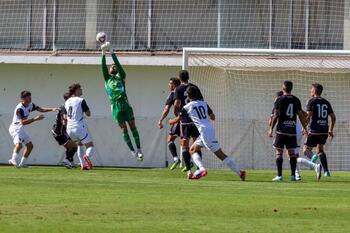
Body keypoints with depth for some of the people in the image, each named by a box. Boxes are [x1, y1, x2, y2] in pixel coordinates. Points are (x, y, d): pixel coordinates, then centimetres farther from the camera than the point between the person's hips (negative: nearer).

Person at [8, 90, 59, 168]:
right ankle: (13, 160, -41)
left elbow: (40, 109, 12)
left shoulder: (30, 105, 3)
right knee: (19, 144, -31)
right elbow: (23, 122, -31)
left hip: (21, 129, 9)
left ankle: (22, 163, 20)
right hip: (15, 128, -9)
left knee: (30, 145, 13)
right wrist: (35, 119, -34)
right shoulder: (19, 109, -24)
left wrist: (52, 109, -1)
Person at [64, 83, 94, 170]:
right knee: (90, 146, 1)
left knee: (79, 144, 29)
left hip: (70, 129, 6)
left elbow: (65, 117, 18)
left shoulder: (67, 102, 12)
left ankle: (83, 165, 16)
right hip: (80, 128, -6)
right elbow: (88, 114, -4)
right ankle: (87, 156, -34)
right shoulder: (81, 101, -8)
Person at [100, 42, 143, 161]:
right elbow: (103, 67, 5)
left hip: (125, 104, 0)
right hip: (115, 106, 0)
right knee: (124, 129, -1)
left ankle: (138, 149, -5)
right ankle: (133, 151, -1)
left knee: (133, 126, -3)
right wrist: (103, 53, -3)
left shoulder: (121, 77, 13)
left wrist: (112, 52, 0)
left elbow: (118, 64, 3)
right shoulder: (107, 79, 15)